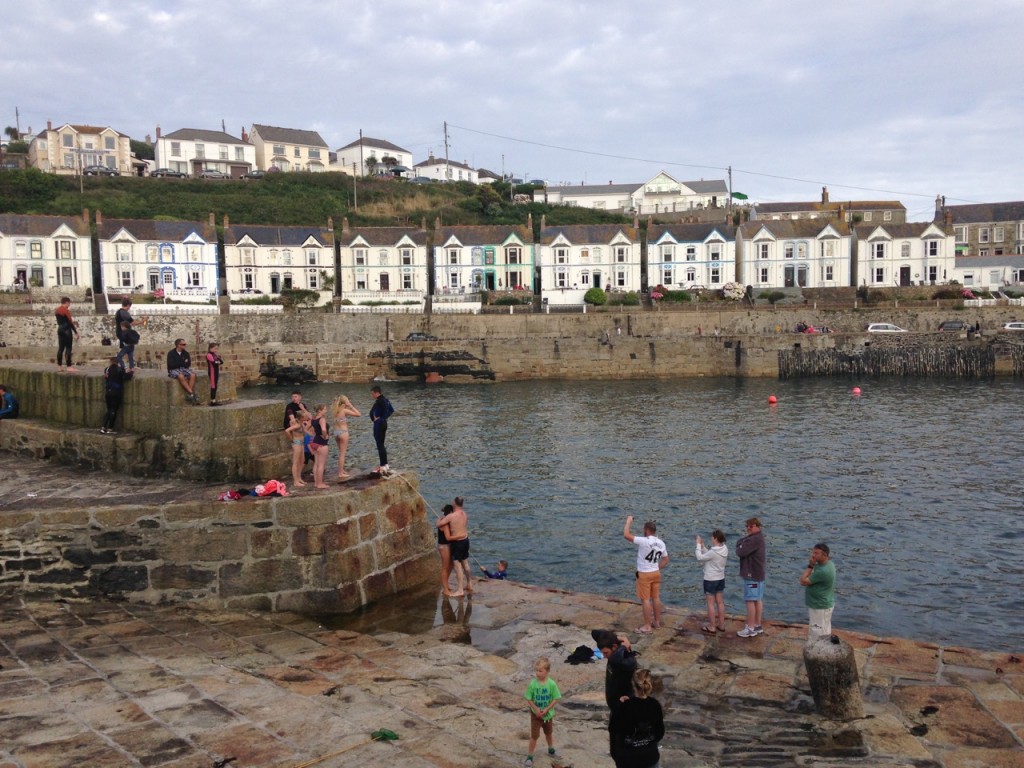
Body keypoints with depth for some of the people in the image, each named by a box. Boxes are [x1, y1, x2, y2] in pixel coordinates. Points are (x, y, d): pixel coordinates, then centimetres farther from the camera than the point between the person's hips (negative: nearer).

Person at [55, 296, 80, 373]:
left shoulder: (57, 310, 12)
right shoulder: (66, 310, -13)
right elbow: (70, 322, -15)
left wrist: (72, 322, 21)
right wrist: (76, 332, -10)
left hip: (60, 329, 8)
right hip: (67, 330, -8)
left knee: (61, 348, 10)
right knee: (68, 348, -7)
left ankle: (59, 366, 10)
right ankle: (69, 367, -9)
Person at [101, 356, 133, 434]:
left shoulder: (107, 369, 4)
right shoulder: (119, 369, -14)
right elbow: (125, 377, -17)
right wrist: (130, 372, 2)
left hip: (108, 392, 6)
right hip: (116, 393, -6)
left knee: (109, 410, 15)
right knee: (114, 411, 2)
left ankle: (103, 427, 11)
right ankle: (110, 429, 3)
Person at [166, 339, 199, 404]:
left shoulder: (185, 353, 9)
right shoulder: (171, 353, -4)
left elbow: (188, 364, 4)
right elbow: (171, 365, -14)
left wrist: (179, 364, -8)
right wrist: (183, 363, -8)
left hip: (183, 369, 5)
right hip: (174, 370, -5)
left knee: (193, 375, -26)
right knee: (181, 376, -38)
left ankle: (188, 395, -27)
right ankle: (192, 393, -35)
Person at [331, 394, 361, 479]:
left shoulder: (335, 410, 5)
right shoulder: (345, 410, -14)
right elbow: (358, 414, -13)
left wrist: (348, 407, 11)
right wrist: (351, 406, -9)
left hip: (336, 431, 7)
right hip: (343, 432, -7)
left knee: (341, 453, 21)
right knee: (342, 453, 0)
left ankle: (341, 470, 31)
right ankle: (340, 473, 2)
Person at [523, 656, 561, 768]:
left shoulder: (552, 684, -20)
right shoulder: (533, 684, -20)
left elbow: (555, 699, -12)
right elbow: (529, 699, -11)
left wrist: (546, 709, -19)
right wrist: (536, 709, -21)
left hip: (548, 713, 1)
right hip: (535, 714, -1)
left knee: (549, 733, 23)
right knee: (534, 736, 2)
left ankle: (551, 749, 47)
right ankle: (529, 756, 15)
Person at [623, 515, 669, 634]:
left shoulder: (644, 541, -21)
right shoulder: (661, 543, 4)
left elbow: (626, 535, -25)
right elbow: (666, 560, 12)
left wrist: (628, 522, -11)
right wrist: (657, 568, 17)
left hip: (644, 574, -7)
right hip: (656, 573, 7)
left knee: (645, 600, -1)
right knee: (656, 598, 15)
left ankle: (647, 626, 2)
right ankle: (657, 622, 25)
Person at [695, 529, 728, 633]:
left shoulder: (713, 552, -25)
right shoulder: (724, 549, -1)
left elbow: (700, 558, -16)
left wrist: (698, 545, -8)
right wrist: (702, 545, 7)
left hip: (710, 580, -8)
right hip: (721, 579, 8)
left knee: (711, 603, 2)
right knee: (720, 602, 14)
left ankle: (712, 627, 8)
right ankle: (721, 625, 23)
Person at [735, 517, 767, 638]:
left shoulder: (754, 539, -21)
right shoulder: (758, 538, 14)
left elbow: (740, 552, -24)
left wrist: (740, 543, -7)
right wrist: (742, 542, -6)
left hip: (752, 575, -10)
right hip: (758, 574, 10)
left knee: (750, 601, -5)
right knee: (758, 600, 14)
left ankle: (750, 628, -1)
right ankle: (757, 625, 21)